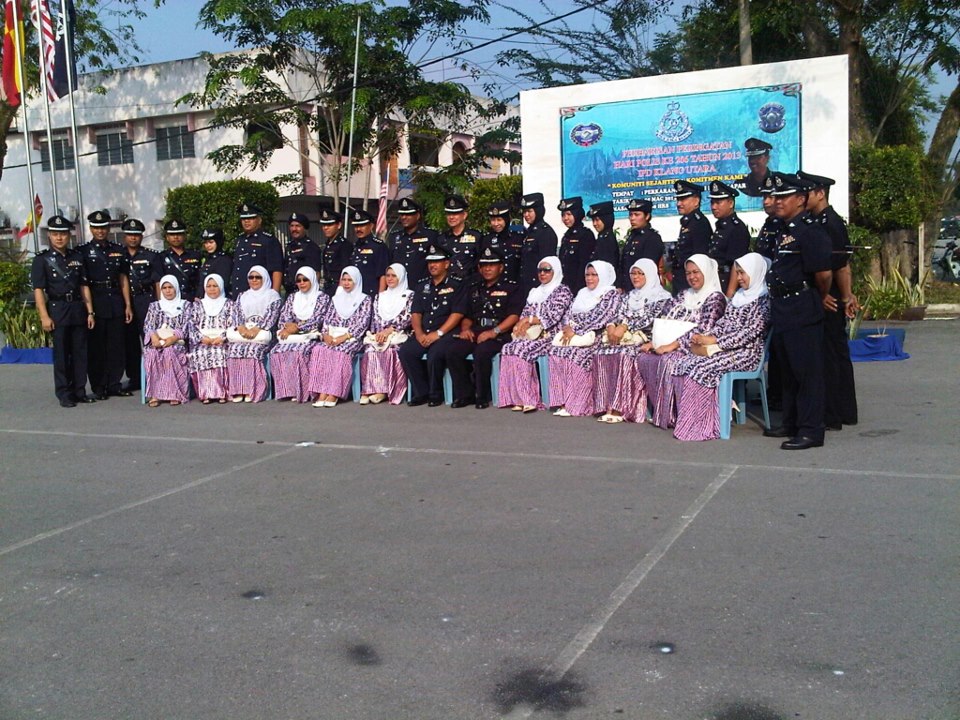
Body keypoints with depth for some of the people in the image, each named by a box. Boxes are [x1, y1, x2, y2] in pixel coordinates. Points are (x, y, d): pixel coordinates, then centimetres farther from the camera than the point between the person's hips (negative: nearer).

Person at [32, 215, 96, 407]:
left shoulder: (77, 257, 11)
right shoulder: (42, 260, 0)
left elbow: (84, 286, 11)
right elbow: (38, 290, -5)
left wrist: (90, 312, 5)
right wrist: (44, 316, -13)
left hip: (78, 309, 4)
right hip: (57, 310, -3)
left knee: (80, 352, 6)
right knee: (61, 354, 0)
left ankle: (80, 391, 16)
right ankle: (64, 395, 7)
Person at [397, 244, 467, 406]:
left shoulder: (457, 285, 3)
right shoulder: (423, 288, 21)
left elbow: (457, 314, -7)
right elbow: (416, 314, 15)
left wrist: (438, 333, -15)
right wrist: (419, 334, -4)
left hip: (446, 333, -6)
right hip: (424, 334, 6)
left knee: (435, 355, -33)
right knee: (405, 351, -20)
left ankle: (435, 394, -11)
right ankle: (421, 392, -10)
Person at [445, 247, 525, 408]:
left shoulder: (511, 288, 6)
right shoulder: (474, 289, 25)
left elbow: (514, 316, -7)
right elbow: (468, 316, 27)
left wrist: (494, 331, -19)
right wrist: (465, 328, 4)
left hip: (500, 334, -5)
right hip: (475, 332, 6)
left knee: (481, 352, -35)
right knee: (453, 351, -22)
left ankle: (482, 396, -17)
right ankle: (465, 394, -10)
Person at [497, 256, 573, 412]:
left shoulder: (563, 291, 1)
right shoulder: (534, 292, 23)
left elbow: (553, 316, -11)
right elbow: (524, 314, 18)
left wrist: (529, 320, -10)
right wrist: (524, 324, -6)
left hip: (549, 336, -7)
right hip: (531, 334, 7)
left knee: (521, 350, -31)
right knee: (507, 349, -23)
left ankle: (528, 399, -28)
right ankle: (517, 398, -26)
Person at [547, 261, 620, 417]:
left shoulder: (611, 294, 2)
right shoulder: (582, 293, 24)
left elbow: (599, 317, -11)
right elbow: (568, 313, 18)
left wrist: (576, 330, -15)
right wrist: (568, 327, -5)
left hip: (594, 336, -6)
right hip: (572, 333, 6)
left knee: (575, 354, -32)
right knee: (554, 350, -21)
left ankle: (574, 404, -24)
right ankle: (562, 400, -22)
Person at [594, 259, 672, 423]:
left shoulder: (662, 297, 2)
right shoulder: (628, 297, 23)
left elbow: (650, 319, -12)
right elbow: (618, 316, 14)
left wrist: (624, 327, -21)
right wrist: (612, 327, -10)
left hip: (646, 339, -6)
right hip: (623, 337, 6)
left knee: (625, 355, -36)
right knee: (603, 353, -25)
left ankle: (620, 408, -35)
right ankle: (608, 405, -28)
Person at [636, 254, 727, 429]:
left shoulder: (715, 298, -6)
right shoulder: (684, 296, 18)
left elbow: (702, 330, -18)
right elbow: (663, 321, 14)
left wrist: (673, 345, -23)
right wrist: (653, 342, -3)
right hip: (672, 346, 8)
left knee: (668, 361, -33)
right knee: (644, 358, -14)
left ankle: (672, 415, -22)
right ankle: (659, 411, -10)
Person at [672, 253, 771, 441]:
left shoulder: (763, 299, -7)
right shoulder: (738, 296, 19)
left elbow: (751, 331, -16)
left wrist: (714, 341, -17)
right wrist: (706, 337, -3)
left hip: (747, 352, -8)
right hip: (725, 348, 8)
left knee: (701, 368, -28)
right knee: (684, 366, -14)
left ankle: (701, 426, -20)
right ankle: (689, 421, -14)